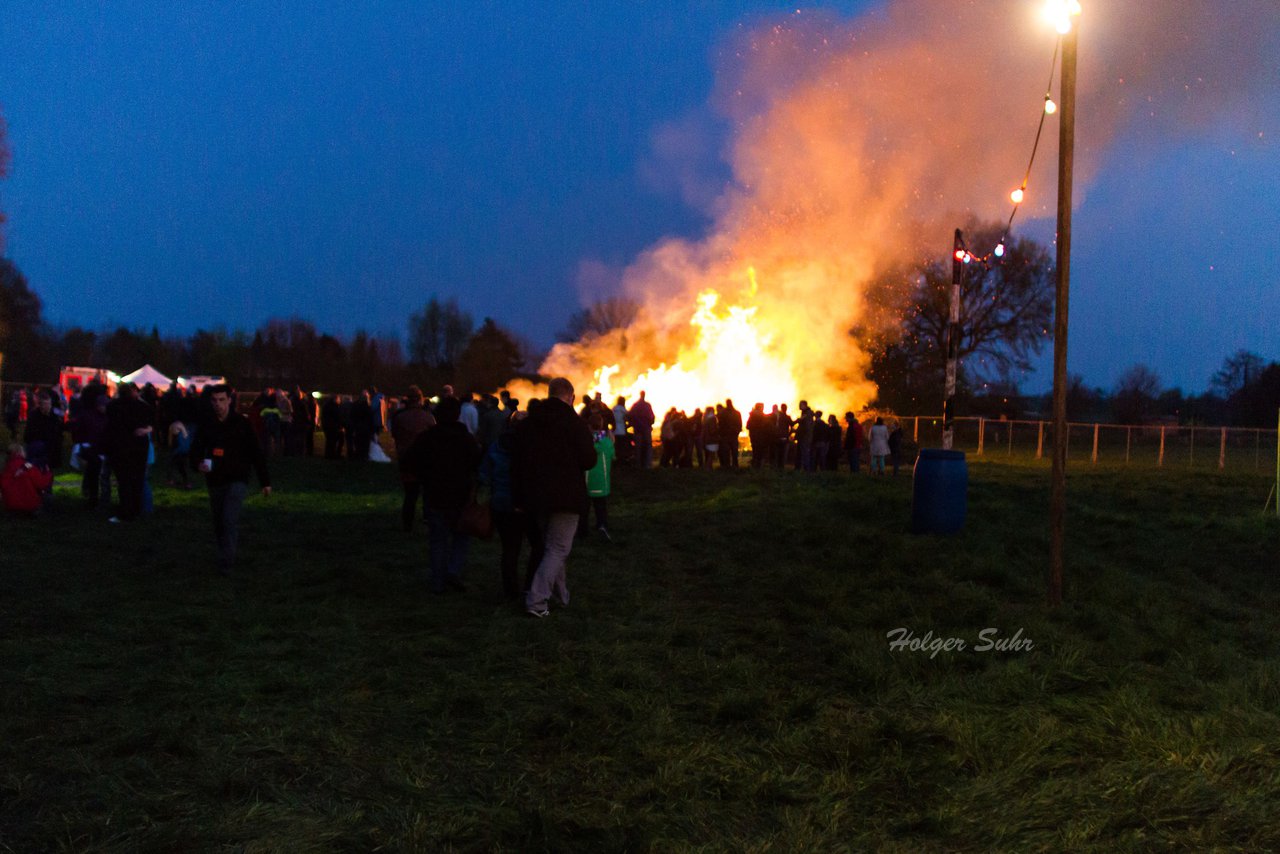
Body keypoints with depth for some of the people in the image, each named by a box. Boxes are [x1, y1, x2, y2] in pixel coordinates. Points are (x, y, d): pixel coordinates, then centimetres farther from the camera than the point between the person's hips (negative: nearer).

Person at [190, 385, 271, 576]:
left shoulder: (242, 423, -5)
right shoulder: (205, 425, 3)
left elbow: (256, 453, -2)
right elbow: (196, 450, 5)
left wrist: (265, 481, -2)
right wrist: (199, 464, -19)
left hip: (237, 480, -4)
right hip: (215, 481, 4)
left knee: (230, 519, -18)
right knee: (219, 523, 13)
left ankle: (226, 563, -17)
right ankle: (225, 553, 33)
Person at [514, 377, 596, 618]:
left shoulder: (530, 422, 7)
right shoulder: (574, 422, -11)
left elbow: (518, 460, 9)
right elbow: (589, 460, -13)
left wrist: (521, 496, 15)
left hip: (536, 497, 6)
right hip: (565, 497, -6)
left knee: (550, 545, 21)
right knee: (558, 549, -1)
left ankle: (561, 594, 30)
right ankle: (536, 600, -12)